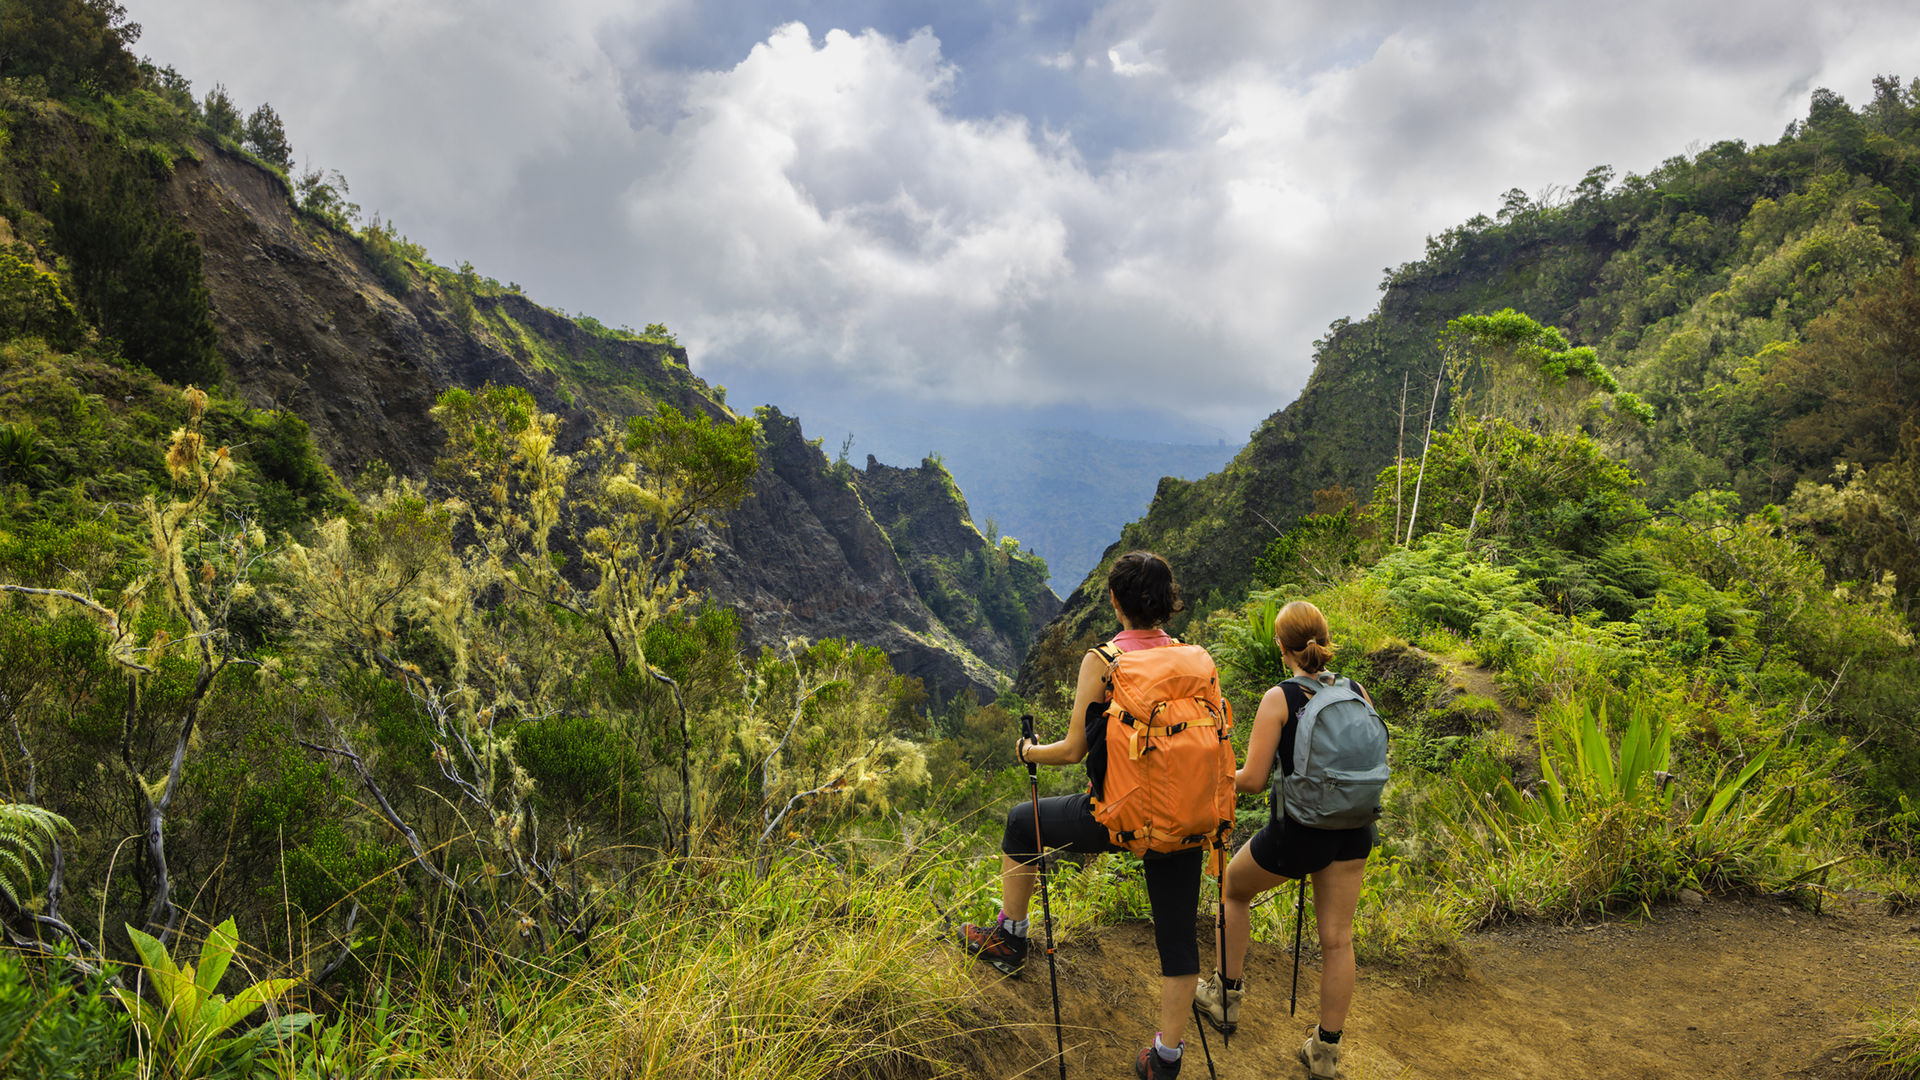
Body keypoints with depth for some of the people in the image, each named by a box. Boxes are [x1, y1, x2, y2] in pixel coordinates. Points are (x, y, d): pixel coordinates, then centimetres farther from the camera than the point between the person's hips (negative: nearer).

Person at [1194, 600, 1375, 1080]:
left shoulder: (1279, 699, -16)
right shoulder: (1357, 693, -2)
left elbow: (1253, 779, -17)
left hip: (1296, 833, -4)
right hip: (1352, 830, 4)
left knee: (1233, 888, 23)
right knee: (1337, 939, 12)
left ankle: (1225, 998, 33)